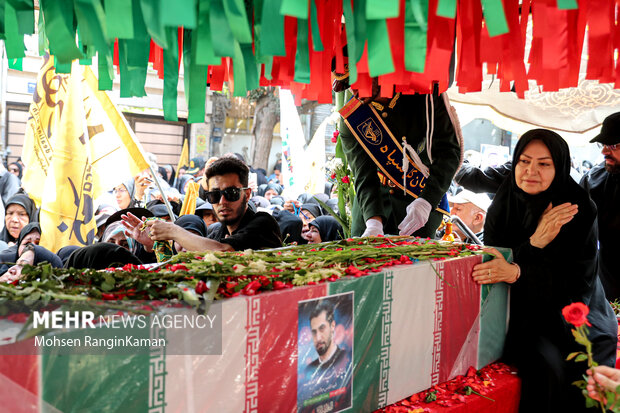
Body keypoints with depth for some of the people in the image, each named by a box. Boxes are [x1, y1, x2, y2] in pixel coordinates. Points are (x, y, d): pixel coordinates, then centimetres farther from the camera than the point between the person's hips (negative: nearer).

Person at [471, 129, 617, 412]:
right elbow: (493, 265, -9)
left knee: (585, 376, -24)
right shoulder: (501, 208, -2)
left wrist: (517, 272, -32)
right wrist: (534, 243, -25)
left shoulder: (580, 211, -9)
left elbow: (579, 283, -16)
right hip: (523, 317, 1)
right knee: (547, 367, -25)